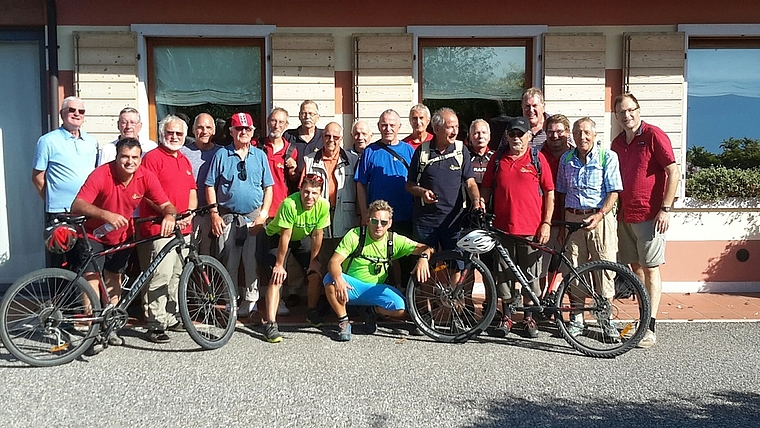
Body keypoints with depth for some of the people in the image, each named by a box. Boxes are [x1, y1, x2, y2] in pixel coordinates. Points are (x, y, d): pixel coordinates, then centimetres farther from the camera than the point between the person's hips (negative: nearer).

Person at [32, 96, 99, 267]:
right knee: (61, 263, 0)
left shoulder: (91, 142, 13)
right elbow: (37, 177, 1)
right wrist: (53, 200, 0)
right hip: (60, 214, -4)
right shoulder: (48, 141, -1)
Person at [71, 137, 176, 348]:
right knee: (92, 276, -16)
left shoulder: (146, 177, -17)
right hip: (94, 235, -4)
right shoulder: (101, 174, -28)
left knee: (114, 278, 14)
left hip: (121, 236, 4)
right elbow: (77, 206, -35)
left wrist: (169, 216, -41)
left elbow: (166, 205, -16)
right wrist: (107, 215, -50)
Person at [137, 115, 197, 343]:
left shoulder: (185, 161, 20)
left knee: (177, 275, 13)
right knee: (160, 276, -10)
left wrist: (189, 214, 4)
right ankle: (155, 324, -4)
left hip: (183, 229, 8)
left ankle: (172, 318, 24)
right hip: (160, 228, -8)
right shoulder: (152, 157, -4)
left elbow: (192, 190, 21)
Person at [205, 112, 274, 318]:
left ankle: (251, 301, 8)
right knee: (229, 262, 4)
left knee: (253, 262, -1)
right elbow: (210, 186, 4)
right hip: (227, 217, 0)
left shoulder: (260, 155, 8)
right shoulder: (221, 155, 5)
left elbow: (268, 187, 8)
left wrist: (264, 214, -3)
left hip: (254, 217, 0)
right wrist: (214, 213, -4)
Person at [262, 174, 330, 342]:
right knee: (277, 277, -20)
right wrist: (279, 264, -23)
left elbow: (317, 235, -13)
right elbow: (285, 236, -30)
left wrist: (313, 261, -7)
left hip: (302, 237, 4)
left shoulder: (323, 205, -25)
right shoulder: (289, 204, -37)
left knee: (316, 274, -3)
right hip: (278, 236, -4)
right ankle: (270, 323, -21)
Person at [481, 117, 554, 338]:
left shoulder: (538, 159, 3)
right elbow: (487, 189, 15)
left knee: (530, 275, 6)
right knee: (504, 274, 7)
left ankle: (529, 317, 20)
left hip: (531, 229, -2)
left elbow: (549, 193, 3)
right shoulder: (497, 160, 9)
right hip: (502, 227, 2)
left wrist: (546, 223, -4)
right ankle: (506, 316, 21)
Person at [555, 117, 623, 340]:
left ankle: (606, 318, 11)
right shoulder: (566, 159, 12)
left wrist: (600, 215, -19)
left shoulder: (608, 157, 0)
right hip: (572, 218, 3)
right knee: (573, 269, 4)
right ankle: (576, 319, 15)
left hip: (601, 218, -3)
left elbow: (614, 192, -5)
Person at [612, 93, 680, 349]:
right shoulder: (617, 143, 13)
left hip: (649, 215, -6)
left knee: (650, 270, -2)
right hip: (625, 216, 6)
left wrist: (665, 209, -14)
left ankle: (650, 328, 2)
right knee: (635, 268, 10)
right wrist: (615, 211, 14)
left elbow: (673, 172, -10)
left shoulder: (654, 136, -7)